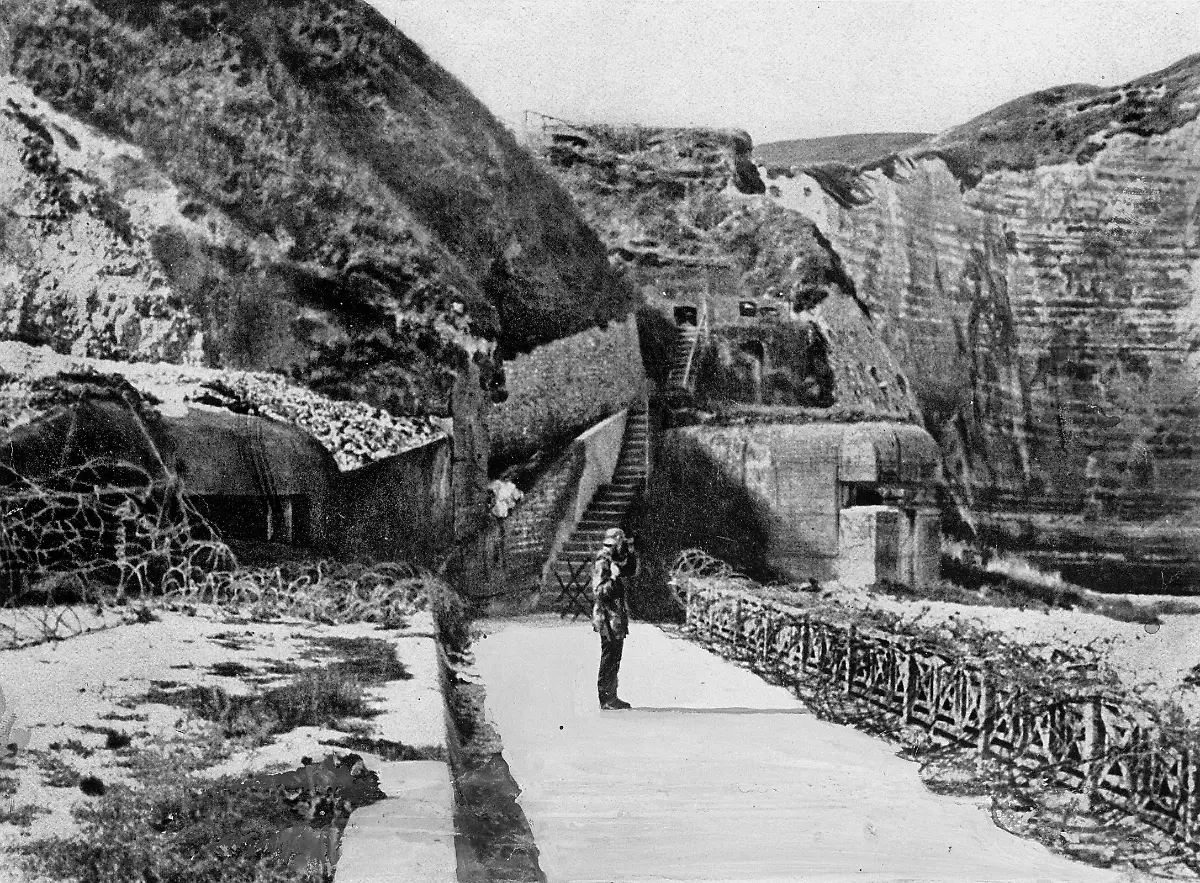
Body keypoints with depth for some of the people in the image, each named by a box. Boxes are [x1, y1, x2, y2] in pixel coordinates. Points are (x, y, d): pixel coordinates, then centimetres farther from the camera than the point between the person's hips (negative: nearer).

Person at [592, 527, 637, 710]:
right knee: (609, 660, -5)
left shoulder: (616, 561, 11)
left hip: (618, 616, 10)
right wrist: (615, 577, -29)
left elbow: (632, 572, 27)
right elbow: (599, 591, -21)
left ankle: (611, 696, 20)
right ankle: (605, 699, -1)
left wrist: (631, 554, 14)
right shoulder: (602, 563, -16)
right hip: (608, 618, -10)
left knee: (614, 660, 14)